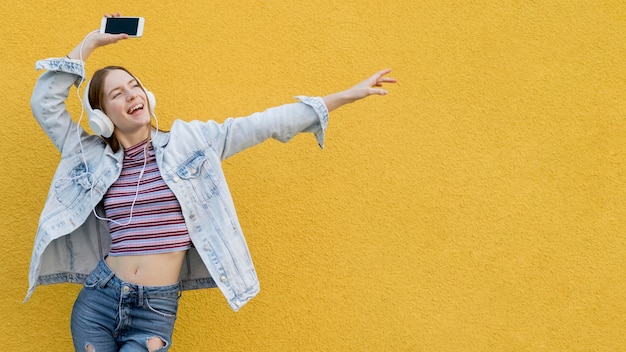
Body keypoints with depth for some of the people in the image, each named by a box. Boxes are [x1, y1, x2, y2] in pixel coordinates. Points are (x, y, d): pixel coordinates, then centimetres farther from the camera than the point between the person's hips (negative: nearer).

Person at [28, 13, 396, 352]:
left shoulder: (187, 141, 3)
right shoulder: (94, 157, 6)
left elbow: (263, 124, 2)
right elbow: (45, 103, 1)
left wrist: (346, 96, 2)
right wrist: (91, 42, 3)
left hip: (156, 311, -1)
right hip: (98, 301, 1)